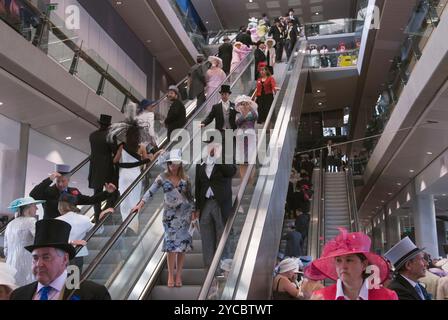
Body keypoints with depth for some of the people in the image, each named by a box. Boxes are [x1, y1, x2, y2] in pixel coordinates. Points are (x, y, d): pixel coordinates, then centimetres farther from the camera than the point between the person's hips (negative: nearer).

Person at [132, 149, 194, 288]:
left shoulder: (185, 178, 3)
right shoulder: (162, 178, -1)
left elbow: (190, 195, 9)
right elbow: (151, 191, -10)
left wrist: (193, 211, 8)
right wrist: (141, 203, -22)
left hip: (184, 213, 1)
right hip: (170, 213, -1)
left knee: (182, 243, 2)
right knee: (171, 243, -4)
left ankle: (178, 275, 11)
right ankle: (171, 275, 6)